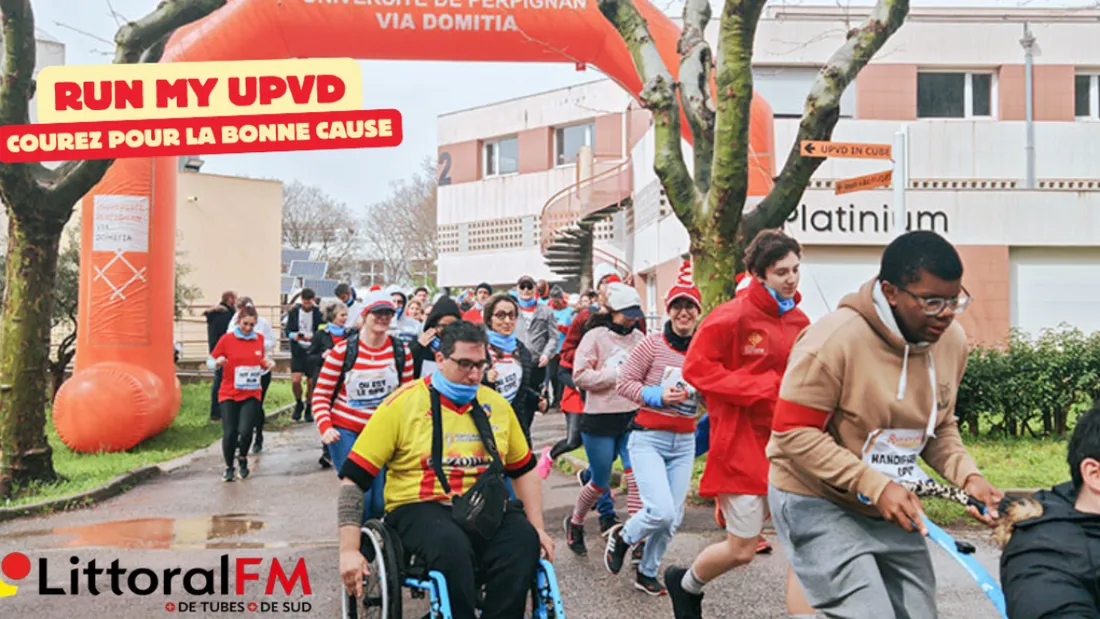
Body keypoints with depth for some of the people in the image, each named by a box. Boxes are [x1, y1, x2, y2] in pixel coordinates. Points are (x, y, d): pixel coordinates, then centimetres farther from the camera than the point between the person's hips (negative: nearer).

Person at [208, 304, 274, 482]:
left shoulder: (259, 339, 3)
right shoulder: (227, 339, -6)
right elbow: (210, 361, 0)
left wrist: (268, 363, -4)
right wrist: (218, 362, -22)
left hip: (251, 394, 1)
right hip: (229, 394, -1)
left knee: (245, 430, -15)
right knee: (229, 433, -8)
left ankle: (243, 459, 17)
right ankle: (229, 467, 19)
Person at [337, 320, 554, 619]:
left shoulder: (496, 404, 10)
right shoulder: (402, 404, -4)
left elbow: (523, 469, 21)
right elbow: (353, 478, -6)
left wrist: (537, 527, 8)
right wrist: (349, 550, -13)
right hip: (420, 508, -4)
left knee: (524, 539, -28)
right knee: (452, 544, -37)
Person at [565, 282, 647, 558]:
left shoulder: (639, 338, 6)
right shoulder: (595, 337, -6)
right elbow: (580, 376, -13)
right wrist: (617, 374, -17)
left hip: (633, 419, 4)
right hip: (600, 421, -3)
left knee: (637, 479, -8)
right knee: (601, 483, 10)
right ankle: (574, 523, 38)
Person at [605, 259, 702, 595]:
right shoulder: (653, 344, -9)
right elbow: (623, 383, -6)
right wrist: (658, 396, -19)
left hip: (684, 443, 4)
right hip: (648, 438, -4)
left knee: (673, 518, 7)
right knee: (661, 511, -17)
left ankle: (646, 571, 32)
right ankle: (622, 536, 15)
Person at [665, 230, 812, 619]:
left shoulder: (800, 321, 7)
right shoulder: (733, 316, -13)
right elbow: (696, 367, -14)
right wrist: (760, 388, -18)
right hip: (743, 443, -6)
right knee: (742, 550, 3)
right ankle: (685, 584, 34)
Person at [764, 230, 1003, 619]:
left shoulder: (951, 340, -2)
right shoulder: (834, 340, -24)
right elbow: (794, 433, -23)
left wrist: (966, 476, -5)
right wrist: (873, 486, -26)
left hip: (893, 509, 7)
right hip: (818, 505, -7)